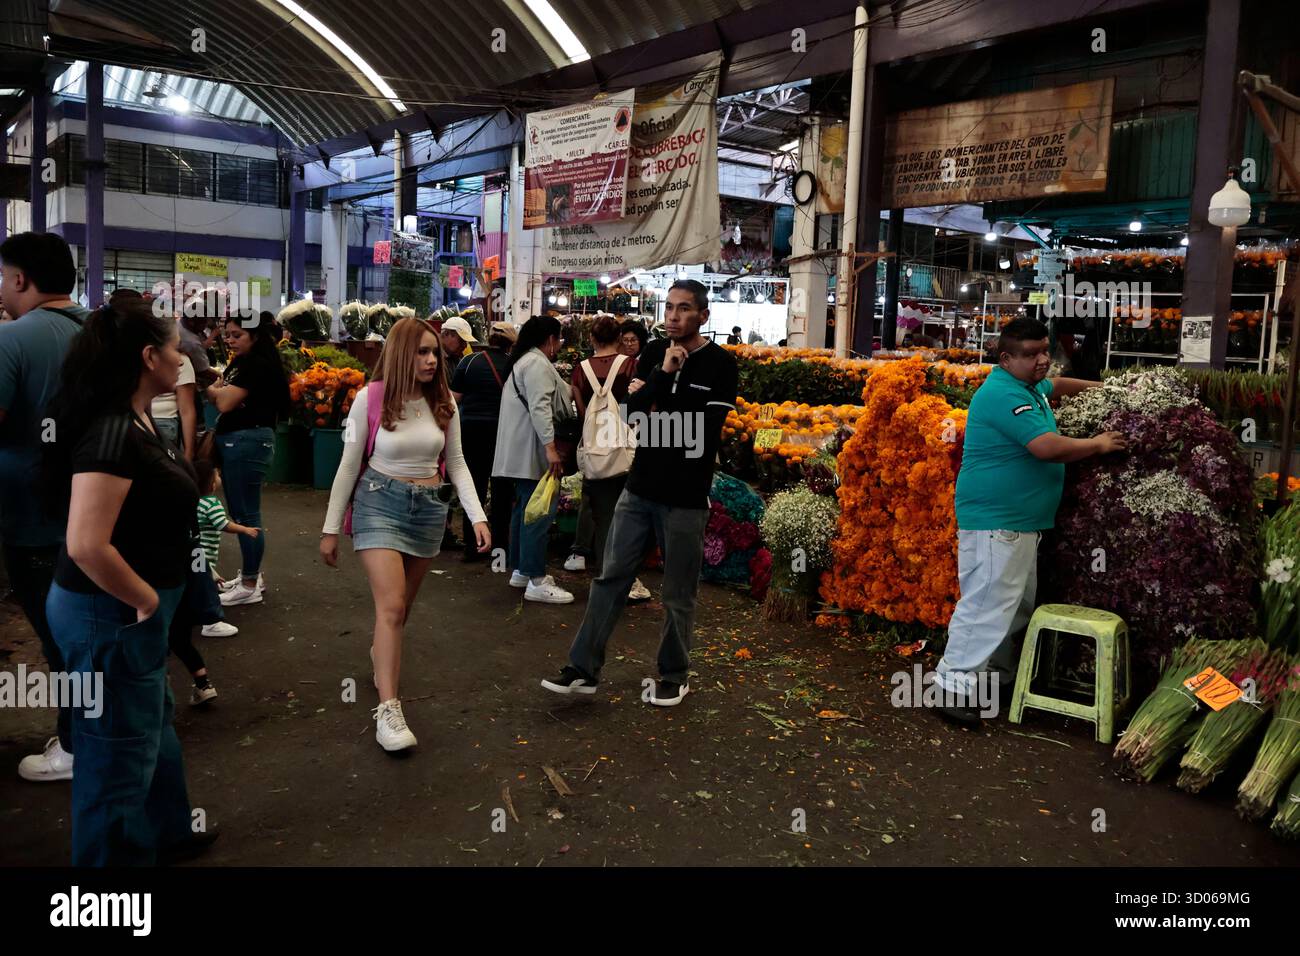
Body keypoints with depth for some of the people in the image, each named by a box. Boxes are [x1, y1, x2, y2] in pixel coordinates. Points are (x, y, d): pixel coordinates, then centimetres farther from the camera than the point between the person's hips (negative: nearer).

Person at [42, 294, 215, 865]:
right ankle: (120, 854, 26)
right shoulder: (111, 432, -26)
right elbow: (86, 546, -32)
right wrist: (145, 600, -19)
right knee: (120, 749, 7)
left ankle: (166, 833, 46)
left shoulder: (134, 419, 5)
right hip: (111, 614, -11)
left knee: (152, 722, 26)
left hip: (129, 610, 11)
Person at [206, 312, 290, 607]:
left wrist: (214, 389, 1)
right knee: (241, 511, 15)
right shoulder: (238, 363, 17)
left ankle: (250, 586, 4)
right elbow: (220, 400, 11)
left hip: (248, 442, -10)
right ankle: (251, 574, 26)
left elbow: (225, 402, -17)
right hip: (234, 441, 10)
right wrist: (219, 390, -9)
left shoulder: (258, 364, -14)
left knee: (246, 513, -4)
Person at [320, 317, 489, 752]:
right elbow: (349, 466, -3)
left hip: (430, 507, 4)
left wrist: (477, 516, -5)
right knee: (391, 606, -14)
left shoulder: (443, 402, 0)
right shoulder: (370, 398, -9)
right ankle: (388, 709, -10)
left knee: (400, 605, 16)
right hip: (380, 502, -4)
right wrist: (331, 528, -1)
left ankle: (382, 653, 48)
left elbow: (457, 464, 6)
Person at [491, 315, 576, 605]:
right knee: (540, 511, -11)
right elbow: (540, 407, -24)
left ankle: (520, 570, 24)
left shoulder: (524, 361, 20)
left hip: (523, 452, 11)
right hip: (534, 451, -11)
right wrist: (549, 447, -30)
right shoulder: (538, 364, -14)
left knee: (526, 508, 16)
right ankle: (536, 582, -12)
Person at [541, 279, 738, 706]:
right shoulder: (654, 353, 7)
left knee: (678, 594, 7)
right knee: (610, 578, 6)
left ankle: (673, 676, 24)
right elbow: (633, 410, -4)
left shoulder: (721, 364, -5)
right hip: (638, 488, 4)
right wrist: (664, 374, -16)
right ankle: (584, 668, 15)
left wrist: (656, 411, -8)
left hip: (685, 497, -4)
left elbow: (707, 428, -15)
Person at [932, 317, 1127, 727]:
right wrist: (1098, 445, -10)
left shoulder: (1030, 385, 14)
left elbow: (1056, 386, 39)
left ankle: (996, 675, 28)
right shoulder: (1004, 394, -19)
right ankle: (953, 687, -6)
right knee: (986, 605, -11)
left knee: (1016, 607, 17)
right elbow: (1047, 447, -25)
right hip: (994, 522, -11)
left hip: (1022, 521, 11)